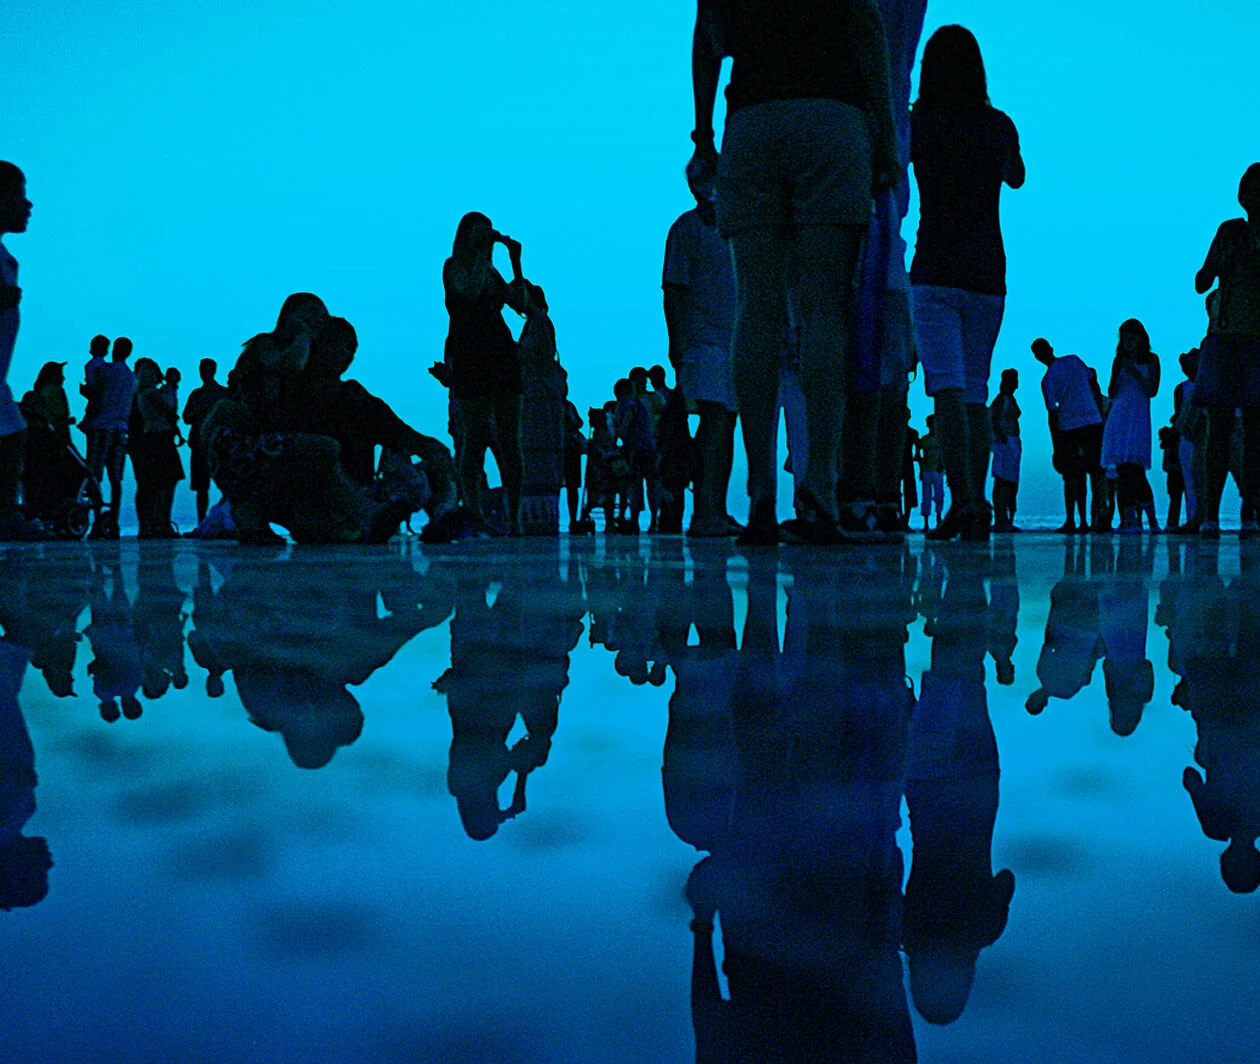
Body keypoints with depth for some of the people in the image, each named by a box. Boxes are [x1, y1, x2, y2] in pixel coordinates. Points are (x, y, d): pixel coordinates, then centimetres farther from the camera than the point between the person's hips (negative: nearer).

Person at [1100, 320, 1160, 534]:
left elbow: (1152, 391, -3)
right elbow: (1112, 393, 9)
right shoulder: (1119, 360, 15)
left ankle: (1132, 519, -18)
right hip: (1119, 416, 3)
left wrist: (1134, 371, -10)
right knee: (1123, 468, -4)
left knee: (1133, 465, -16)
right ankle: (1128, 518, -5)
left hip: (1139, 417, -3)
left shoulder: (1151, 360, 7)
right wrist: (1117, 371, -5)